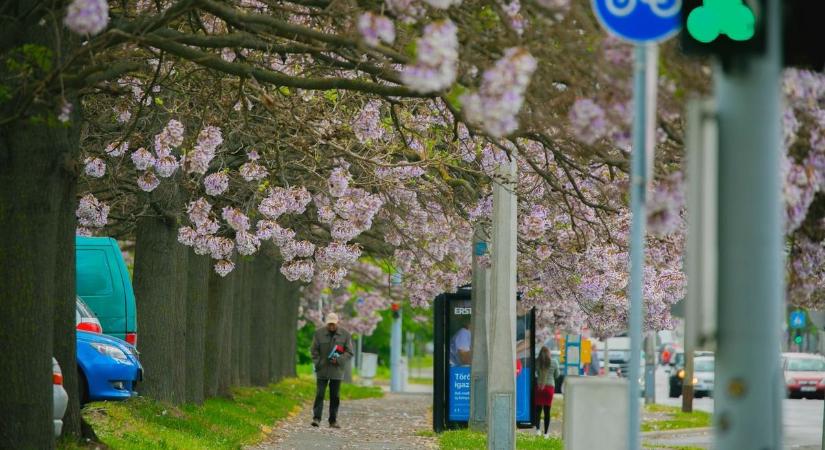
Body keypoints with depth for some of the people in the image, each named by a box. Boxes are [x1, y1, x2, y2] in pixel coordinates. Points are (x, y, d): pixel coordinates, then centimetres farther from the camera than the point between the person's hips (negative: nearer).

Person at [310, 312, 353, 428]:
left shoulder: (345, 335, 1)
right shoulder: (319, 333, 0)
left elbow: (349, 352, 1)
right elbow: (314, 351, 3)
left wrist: (338, 360, -15)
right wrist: (317, 364, -9)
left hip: (337, 371, 1)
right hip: (322, 371, -1)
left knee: (335, 397, 4)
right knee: (319, 394, -8)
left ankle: (333, 421, 10)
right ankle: (316, 418, -9)